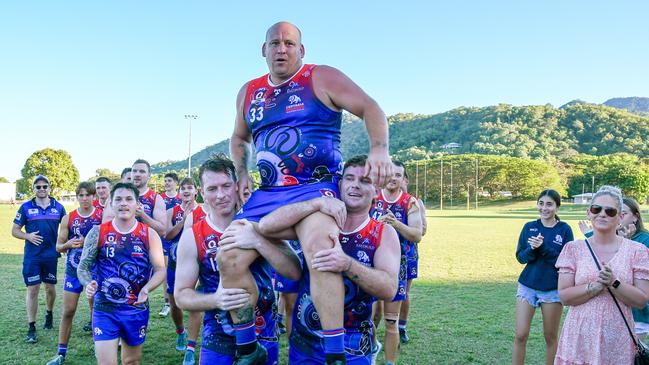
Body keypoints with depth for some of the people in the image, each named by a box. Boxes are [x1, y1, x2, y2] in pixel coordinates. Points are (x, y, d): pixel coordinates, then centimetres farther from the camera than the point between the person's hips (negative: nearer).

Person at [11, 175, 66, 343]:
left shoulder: (58, 207, 3)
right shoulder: (26, 207, 0)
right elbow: (15, 230, 2)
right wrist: (28, 236, -16)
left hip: (51, 255, 2)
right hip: (32, 256, -1)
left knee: (50, 287, 13)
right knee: (32, 290, 0)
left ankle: (49, 314, 38)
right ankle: (31, 329, 7)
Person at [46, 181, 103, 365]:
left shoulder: (103, 216, -5)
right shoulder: (68, 218, 0)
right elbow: (58, 247, 4)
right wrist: (69, 244, -17)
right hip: (74, 269, 2)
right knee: (68, 311, 3)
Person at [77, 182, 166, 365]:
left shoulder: (149, 234, -4)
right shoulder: (97, 232, -4)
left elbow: (160, 270, -2)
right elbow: (82, 267, 0)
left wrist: (146, 289, -22)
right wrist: (89, 284, -21)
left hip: (137, 310, 2)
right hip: (104, 309, -1)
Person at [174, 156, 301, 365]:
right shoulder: (192, 237, -9)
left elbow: (295, 272, -17)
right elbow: (181, 295, -6)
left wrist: (258, 242, -32)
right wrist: (216, 300, -26)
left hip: (264, 338, 1)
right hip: (218, 340, 0)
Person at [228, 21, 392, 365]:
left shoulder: (321, 78, 2)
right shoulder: (248, 92, 16)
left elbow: (370, 108, -4)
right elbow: (239, 138, 31)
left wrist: (379, 149, -22)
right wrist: (241, 174, 13)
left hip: (316, 186, -5)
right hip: (267, 194, 6)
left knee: (319, 248, -35)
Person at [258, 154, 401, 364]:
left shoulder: (384, 234, -5)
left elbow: (389, 289, -19)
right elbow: (266, 225, -16)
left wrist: (347, 264, -35)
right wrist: (319, 202, -25)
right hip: (304, 341, 2)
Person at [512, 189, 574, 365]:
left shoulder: (564, 229, -4)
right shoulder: (529, 227, 3)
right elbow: (520, 257, 2)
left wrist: (544, 247, -21)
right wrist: (532, 249, -18)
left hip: (553, 289, -2)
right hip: (527, 286, 2)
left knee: (551, 337, 10)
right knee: (520, 335, 0)